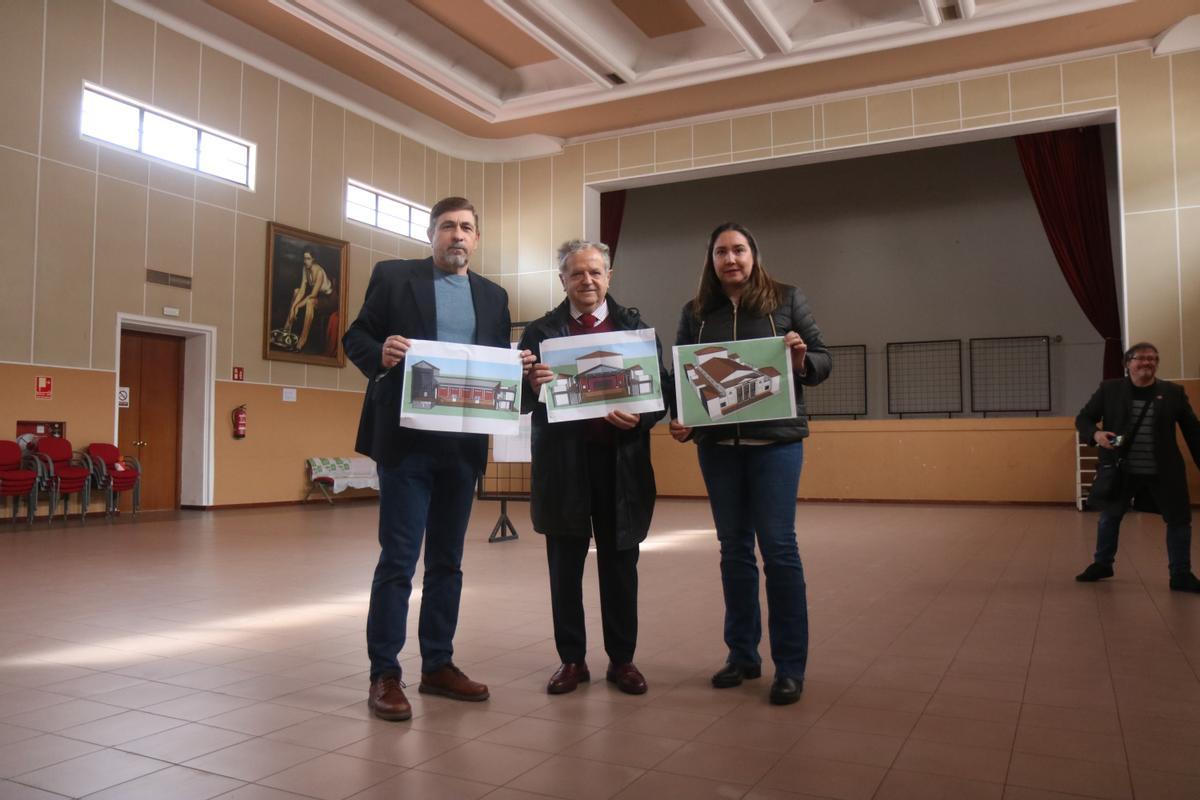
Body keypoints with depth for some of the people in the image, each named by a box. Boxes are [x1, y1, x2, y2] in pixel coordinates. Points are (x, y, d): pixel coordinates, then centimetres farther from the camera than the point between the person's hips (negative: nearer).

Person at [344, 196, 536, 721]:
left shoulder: (493, 296, 14)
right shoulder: (392, 277, 4)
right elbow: (355, 337, 1)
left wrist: (519, 368, -9)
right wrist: (380, 353, -20)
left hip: (464, 443, 4)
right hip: (407, 439, -4)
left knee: (447, 560, 12)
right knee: (398, 558, -2)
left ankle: (438, 665, 23)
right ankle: (384, 674, 9)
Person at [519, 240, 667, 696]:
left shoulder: (636, 328, 7)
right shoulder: (541, 331, 6)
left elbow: (661, 389, 3)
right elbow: (521, 400, 1)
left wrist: (640, 419, -17)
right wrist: (534, 386, -21)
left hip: (621, 461, 0)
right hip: (562, 462, 0)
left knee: (620, 565, 9)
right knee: (565, 567, 8)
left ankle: (622, 659, 22)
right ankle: (572, 660, 21)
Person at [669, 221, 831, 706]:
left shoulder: (787, 300, 3)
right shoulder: (695, 313, 9)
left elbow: (823, 362, 3)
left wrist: (801, 361, -19)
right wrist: (677, 420, -7)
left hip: (775, 440, -3)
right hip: (717, 445, 3)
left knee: (778, 547, -4)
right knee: (734, 549, 10)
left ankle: (790, 666, 7)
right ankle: (742, 654, 22)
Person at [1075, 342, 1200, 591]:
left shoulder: (1173, 392, 1)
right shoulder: (1109, 389, -1)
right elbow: (1083, 418, 2)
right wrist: (1096, 434, -20)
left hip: (1163, 473, 0)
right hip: (1121, 470, 0)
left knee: (1179, 519, 5)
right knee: (1109, 516, 12)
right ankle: (1102, 564, 31)